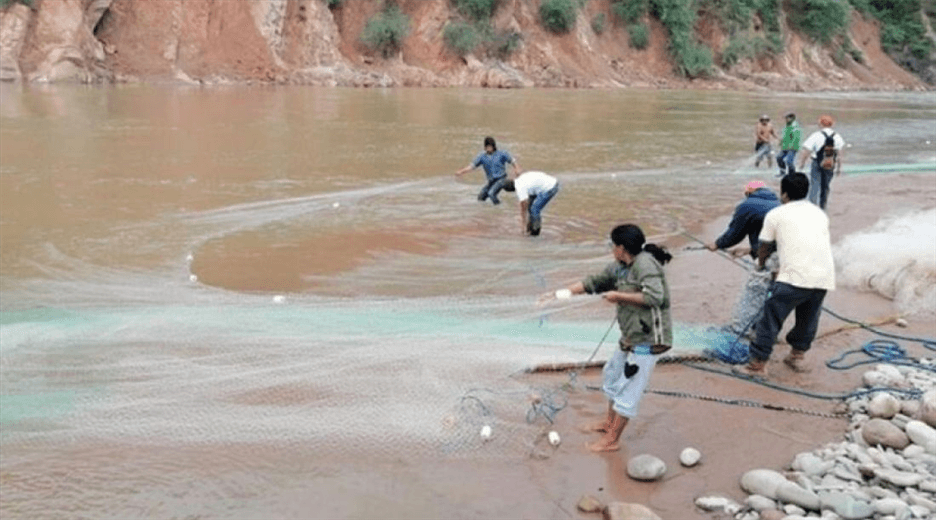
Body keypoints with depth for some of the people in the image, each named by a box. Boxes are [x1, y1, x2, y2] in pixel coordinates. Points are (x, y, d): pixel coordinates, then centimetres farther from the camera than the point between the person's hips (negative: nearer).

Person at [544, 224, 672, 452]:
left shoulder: (645, 263, -20)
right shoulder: (619, 267, 7)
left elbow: (655, 296, -30)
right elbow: (593, 282, 17)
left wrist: (619, 296, -21)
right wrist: (562, 293, 13)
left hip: (648, 339, -10)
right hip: (631, 337, 10)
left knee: (628, 388, -2)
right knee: (612, 375, 24)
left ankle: (611, 440, 8)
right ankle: (609, 421, 43)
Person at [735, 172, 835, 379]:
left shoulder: (775, 215, 9)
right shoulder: (819, 213, 23)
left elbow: (763, 247, 18)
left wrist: (761, 265, 40)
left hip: (796, 277, -6)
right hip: (825, 277, 6)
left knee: (771, 318, 2)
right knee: (808, 317, 24)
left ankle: (758, 364, 4)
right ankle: (797, 356, 39)